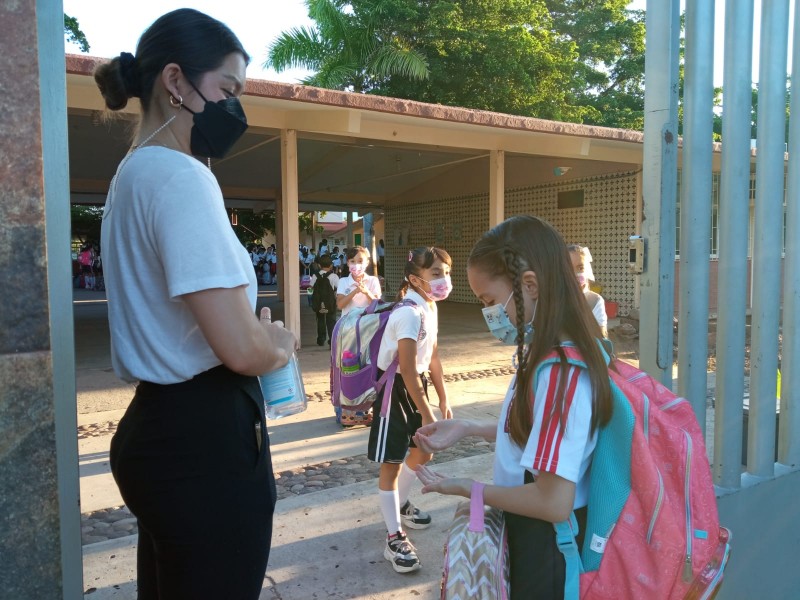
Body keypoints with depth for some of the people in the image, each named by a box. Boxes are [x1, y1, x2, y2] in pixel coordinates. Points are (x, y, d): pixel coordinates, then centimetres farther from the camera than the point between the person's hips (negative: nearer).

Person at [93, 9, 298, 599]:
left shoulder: (133, 174, 14)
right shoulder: (182, 177, -18)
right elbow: (243, 349, -25)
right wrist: (282, 343, -3)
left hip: (157, 425, 10)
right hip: (206, 440, -10)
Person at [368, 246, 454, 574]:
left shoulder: (430, 308, 3)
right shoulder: (410, 313, -26)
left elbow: (433, 357, 12)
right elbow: (408, 369, -29)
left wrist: (444, 399, 14)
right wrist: (426, 413, -23)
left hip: (415, 386, 10)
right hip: (394, 389, -10)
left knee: (423, 451, 21)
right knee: (392, 463, -1)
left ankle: (400, 505, 44)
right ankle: (395, 538, 10)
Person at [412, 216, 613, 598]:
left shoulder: (560, 372, -30)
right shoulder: (547, 354, 0)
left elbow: (554, 503, -28)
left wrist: (464, 488, -17)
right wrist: (466, 429, 6)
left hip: (546, 545, -8)